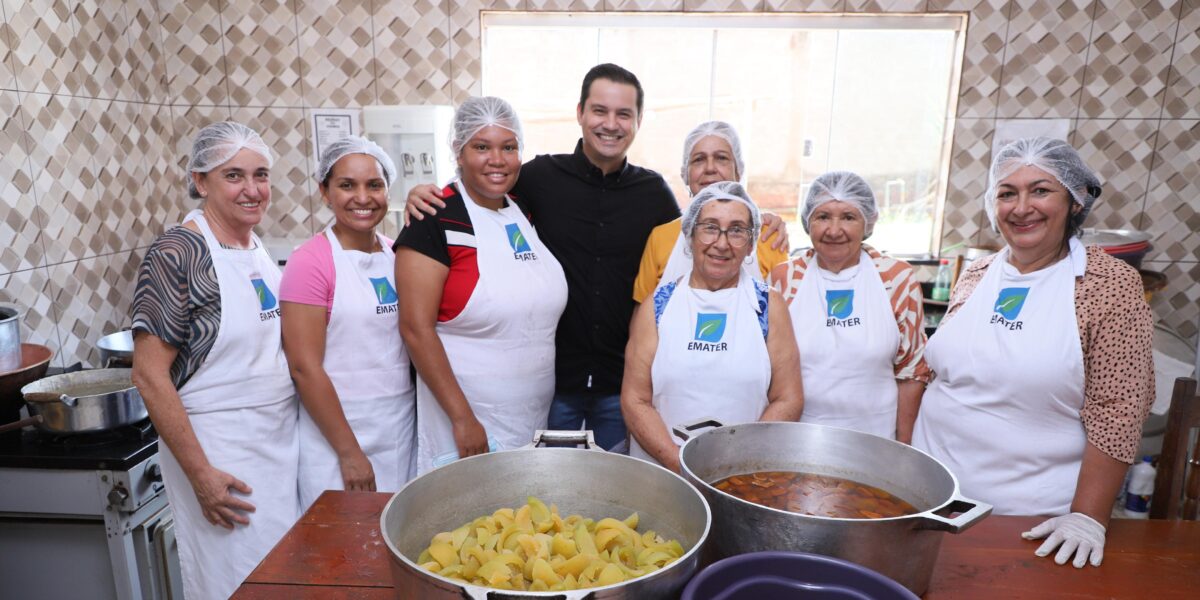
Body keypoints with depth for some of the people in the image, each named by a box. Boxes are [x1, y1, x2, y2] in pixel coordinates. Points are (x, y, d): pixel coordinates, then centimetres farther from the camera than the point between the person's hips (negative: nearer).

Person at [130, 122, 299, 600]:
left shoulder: (258, 249, 6)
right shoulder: (176, 253, -15)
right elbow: (150, 375, -16)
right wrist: (200, 475, -17)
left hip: (282, 439, 7)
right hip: (219, 453, -7)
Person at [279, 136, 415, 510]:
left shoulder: (397, 255, 5)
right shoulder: (310, 262, -12)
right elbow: (304, 367, -14)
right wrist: (349, 452, -12)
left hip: (403, 427, 5)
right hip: (335, 433, -5)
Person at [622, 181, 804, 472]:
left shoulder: (768, 305, 6)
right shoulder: (657, 305, 5)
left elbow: (788, 400, 4)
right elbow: (635, 400, 2)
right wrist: (679, 463, -10)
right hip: (661, 474, 1)